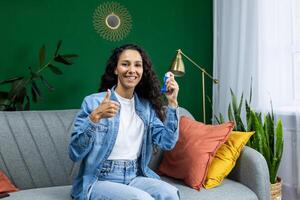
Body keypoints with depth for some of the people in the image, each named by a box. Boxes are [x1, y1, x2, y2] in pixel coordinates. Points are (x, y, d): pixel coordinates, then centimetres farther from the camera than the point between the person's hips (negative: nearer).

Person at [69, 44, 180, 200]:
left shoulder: (147, 106, 6)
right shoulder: (93, 102, -7)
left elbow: (167, 143, -4)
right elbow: (75, 154, -12)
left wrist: (172, 103, -7)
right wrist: (95, 117, -26)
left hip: (135, 177, 5)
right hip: (98, 181, -4)